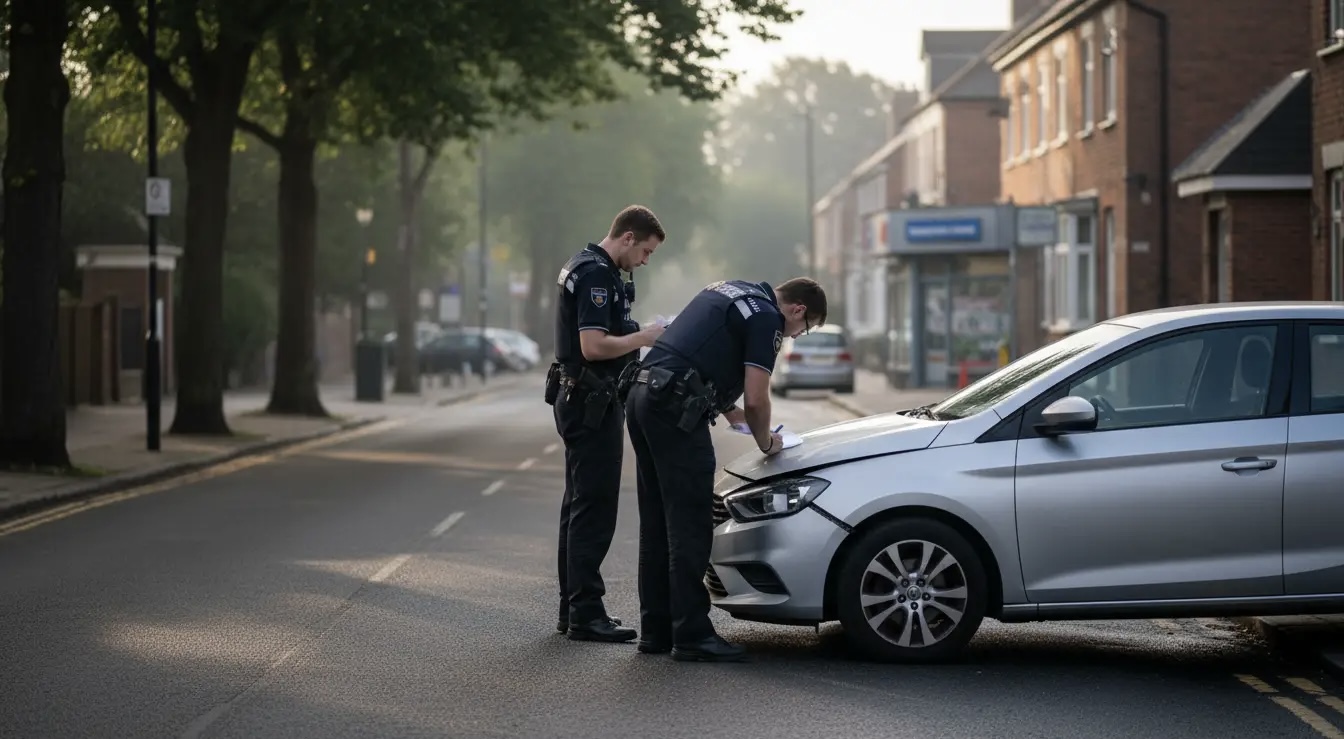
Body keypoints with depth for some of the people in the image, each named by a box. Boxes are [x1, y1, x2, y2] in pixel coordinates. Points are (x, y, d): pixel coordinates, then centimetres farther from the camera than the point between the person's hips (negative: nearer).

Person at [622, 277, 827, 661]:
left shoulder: (731, 291, 23)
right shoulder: (768, 319, -5)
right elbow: (756, 400, -10)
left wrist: (726, 407, 29)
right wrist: (765, 442, 9)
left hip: (642, 394, 10)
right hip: (675, 409, -10)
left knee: (657, 525, 13)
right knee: (690, 528, -5)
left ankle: (655, 630, 16)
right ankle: (692, 636, -4)